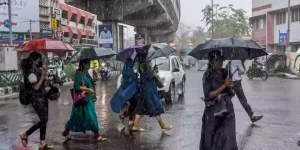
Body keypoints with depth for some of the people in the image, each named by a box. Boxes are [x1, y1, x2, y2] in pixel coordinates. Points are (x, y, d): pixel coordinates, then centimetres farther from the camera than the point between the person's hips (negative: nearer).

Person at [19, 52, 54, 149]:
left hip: (42, 98, 9)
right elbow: (36, 87, -23)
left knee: (44, 120, 9)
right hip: (37, 99, -9)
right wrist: (42, 76, -19)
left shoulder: (38, 70, 11)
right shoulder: (31, 73, -16)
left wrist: (43, 75, 6)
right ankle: (25, 134, 9)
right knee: (43, 120, -7)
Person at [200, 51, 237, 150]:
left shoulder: (225, 73, 4)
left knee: (228, 139, 1)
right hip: (213, 113, -4)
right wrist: (223, 86, -21)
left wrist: (229, 88, -12)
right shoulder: (207, 76, -11)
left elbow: (231, 94, 10)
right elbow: (208, 96, -18)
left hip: (228, 111, 4)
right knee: (212, 140, 8)